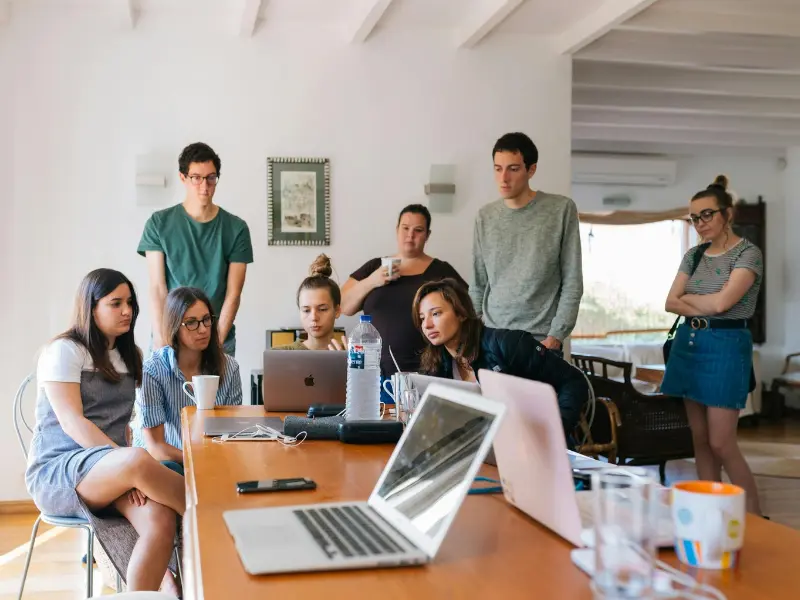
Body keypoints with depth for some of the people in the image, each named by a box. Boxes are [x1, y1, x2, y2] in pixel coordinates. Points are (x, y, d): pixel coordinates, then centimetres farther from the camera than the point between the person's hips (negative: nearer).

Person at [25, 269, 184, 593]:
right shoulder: (64, 351, -3)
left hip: (111, 472, 6)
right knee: (139, 460, -38)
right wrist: (129, 463, -25)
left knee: (161, 521, -29)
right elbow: (71, 422, -14)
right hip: (56, 471, -5)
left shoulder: (130, 356, 17)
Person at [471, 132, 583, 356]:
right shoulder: (485, 217, 8)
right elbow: (478, 285, 11)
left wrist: (556, 335, -11)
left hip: (541, 340, -3)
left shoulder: (562, 210, -3)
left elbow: (572, 282, -4)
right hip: (491, 338, 3)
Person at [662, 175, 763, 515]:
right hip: (688, 343, 7)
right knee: (699, 439, 9)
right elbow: (671, 303, 4)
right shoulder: (694, 255, 12)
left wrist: (687, 297, -1)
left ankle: (755, 518, 7)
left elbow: (721, 302, -19)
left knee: (721, 443, -7)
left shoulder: (747, 253, -7)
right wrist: (705, 307, -12)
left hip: (726, 346, -6)